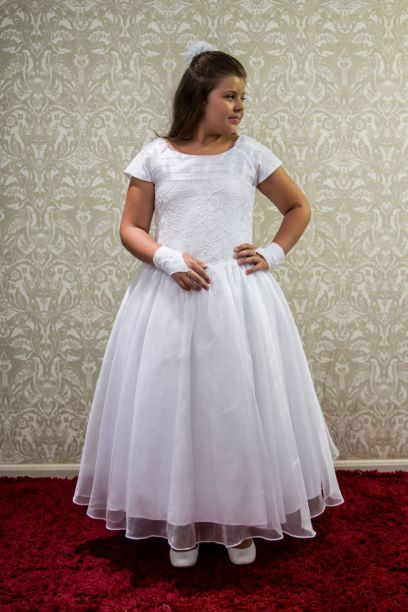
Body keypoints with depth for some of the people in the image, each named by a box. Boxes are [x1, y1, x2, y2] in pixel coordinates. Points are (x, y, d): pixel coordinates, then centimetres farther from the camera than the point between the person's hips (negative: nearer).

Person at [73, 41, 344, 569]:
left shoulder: (250, 153, 5)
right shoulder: (155, 155, 3)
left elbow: (299, 208, 16)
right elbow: (131, 228, 4)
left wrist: (274, 254, 1)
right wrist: (168, 258, -14)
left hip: (240, 297, 1)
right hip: (170, 297, 0)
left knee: (241, 403, 4)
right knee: (171, 404, 3)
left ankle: (242, 521, 24)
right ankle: (181, 523, 22)